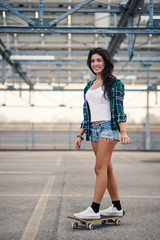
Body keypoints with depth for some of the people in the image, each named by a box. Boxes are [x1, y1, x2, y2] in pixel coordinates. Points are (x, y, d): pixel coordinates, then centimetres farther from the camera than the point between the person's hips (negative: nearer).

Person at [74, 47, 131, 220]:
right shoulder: (89, 86, 17)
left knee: (100, 168, -12)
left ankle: (94, 210, -10)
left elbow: (119, 109, -7)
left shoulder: (114, 84, -2)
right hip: (93, 129, 7)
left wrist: (123, 132, -18)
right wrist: (80, 135, 14)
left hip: (108, 127, -7)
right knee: (107, 169, 9)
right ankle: (117, 207, 17)